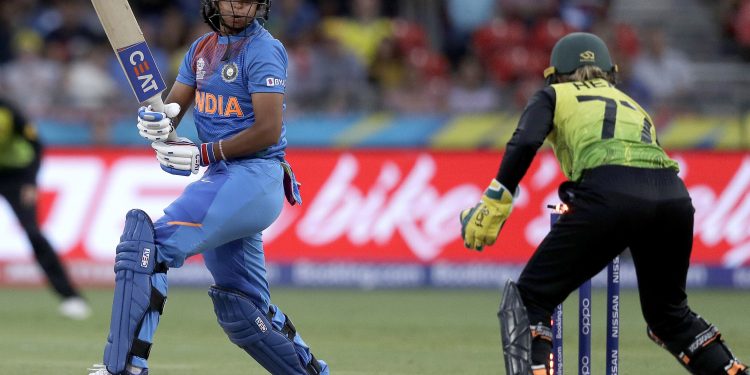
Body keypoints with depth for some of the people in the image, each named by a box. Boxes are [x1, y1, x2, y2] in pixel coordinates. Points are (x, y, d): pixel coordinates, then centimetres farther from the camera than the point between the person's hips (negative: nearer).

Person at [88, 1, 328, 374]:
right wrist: (158, 121, -11)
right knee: (241, 306, 15)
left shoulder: (263, 49, -7)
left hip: (255, 175, -9)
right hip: (222, 178, 9)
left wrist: (203, 155, -17)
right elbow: (175, 106, 13)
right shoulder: (203, 48, 16)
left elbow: (269, 131, -15)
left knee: (148, 239, -23)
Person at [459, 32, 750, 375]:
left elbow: (525, 143, 4)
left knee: (528, 300, 2)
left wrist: (494, 204, 1)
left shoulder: (554, 96, 24)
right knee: (670, 314, 27)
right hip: (674, 197, 5)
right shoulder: (632, 105, 38)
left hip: (609, 192, -5)